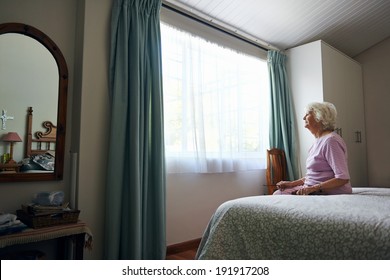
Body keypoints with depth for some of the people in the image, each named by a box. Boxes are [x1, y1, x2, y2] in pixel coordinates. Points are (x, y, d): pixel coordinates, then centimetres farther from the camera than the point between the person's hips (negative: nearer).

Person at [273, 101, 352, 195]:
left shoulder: (331, 140, -17)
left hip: (329, 192, -9)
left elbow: (343, 178, -22)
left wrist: (313, 188, -25)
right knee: (278, 193, -2)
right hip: (315, 191, 9)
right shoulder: (319, 140, 14)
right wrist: (292, 183, 8)